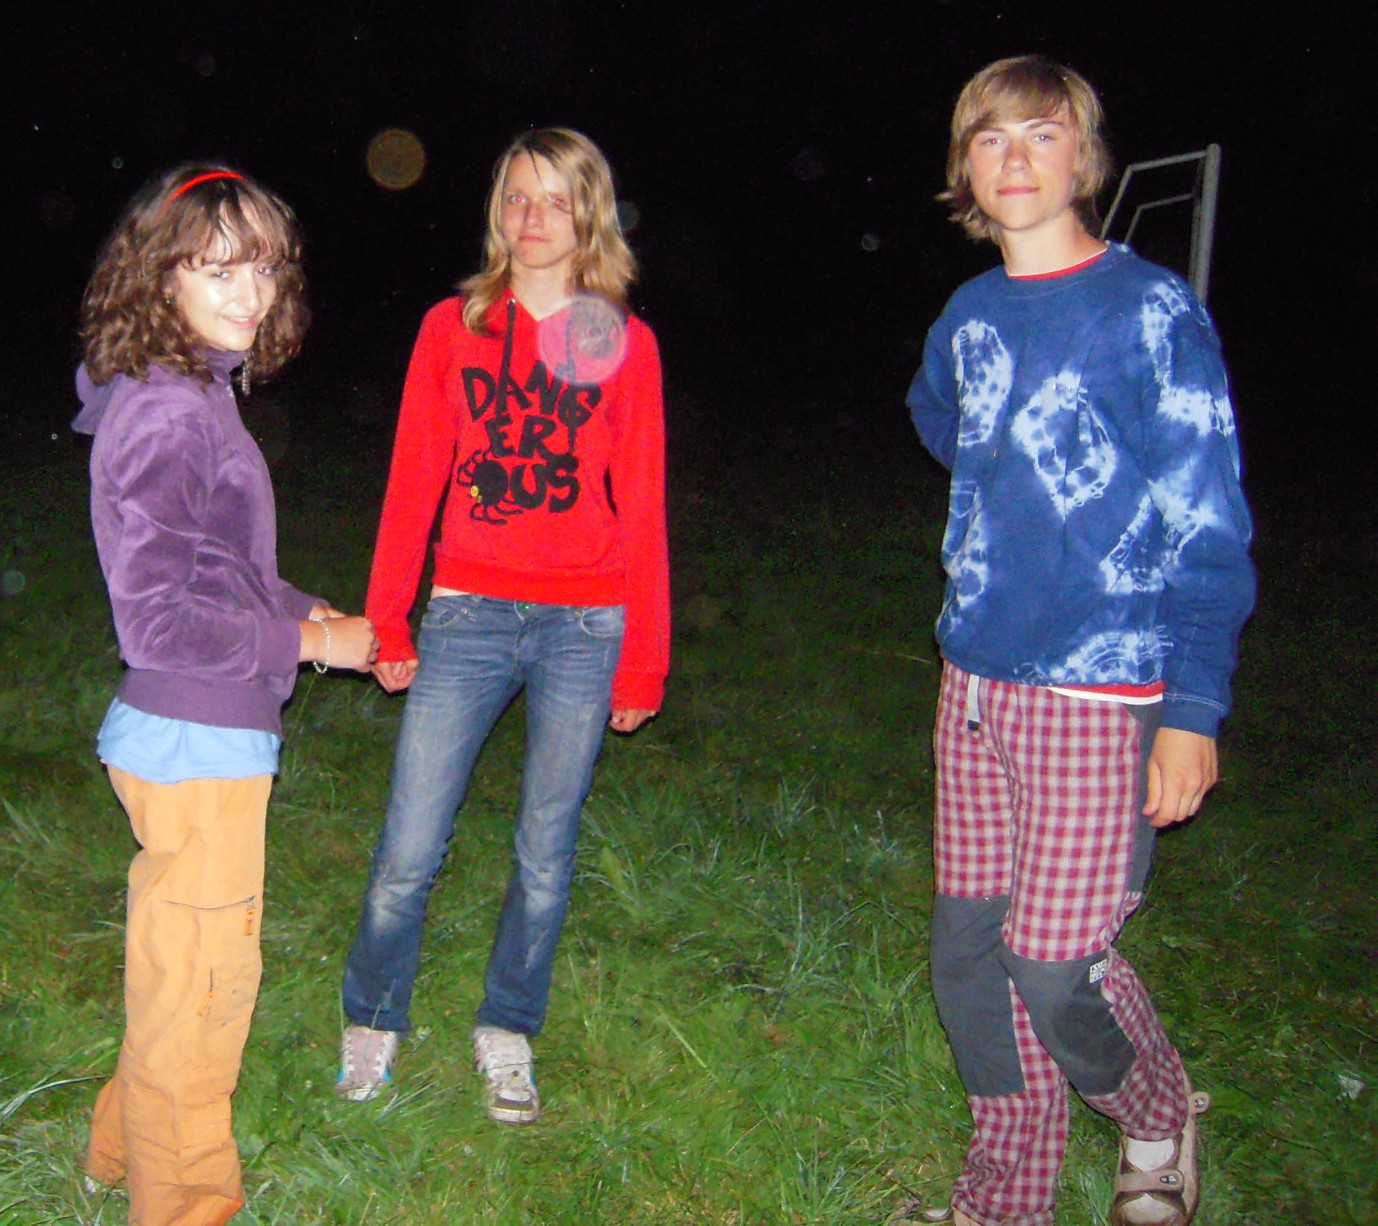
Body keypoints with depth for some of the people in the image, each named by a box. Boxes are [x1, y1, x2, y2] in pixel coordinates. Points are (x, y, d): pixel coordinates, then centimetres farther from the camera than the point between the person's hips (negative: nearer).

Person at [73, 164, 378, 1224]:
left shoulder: (194, 395, 9)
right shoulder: (167, 413, -21)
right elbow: (157, 620, -24)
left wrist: (308, 611, 6)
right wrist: (308, 640, -16)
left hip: (206, 736, 10)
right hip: (198, 741, -10)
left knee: (186, 965, 25)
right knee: (202, 977, 6)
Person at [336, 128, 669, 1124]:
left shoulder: (625, 343, 5)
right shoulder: (454, 327, 7)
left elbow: (643, 511, 4)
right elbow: (413, 484, 7)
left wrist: (643, 659, 3)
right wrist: (388, 624, 5)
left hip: (586, 626, 0)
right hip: (469, 616, 0)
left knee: (546, 854, 9)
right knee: (409, 853, 2)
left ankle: (508, 1032, 29)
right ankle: (374, 1023, 26)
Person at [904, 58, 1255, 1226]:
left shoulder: (1154, 311, -7)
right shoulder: (968, 320, 8)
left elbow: (1208, 526, -8)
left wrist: (1195, 707, -13)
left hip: (1101, 693, -5)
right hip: (975, 682, 6)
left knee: (1056, 966, -4)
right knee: (973, 956, 10)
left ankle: (1159, 1123, 28)